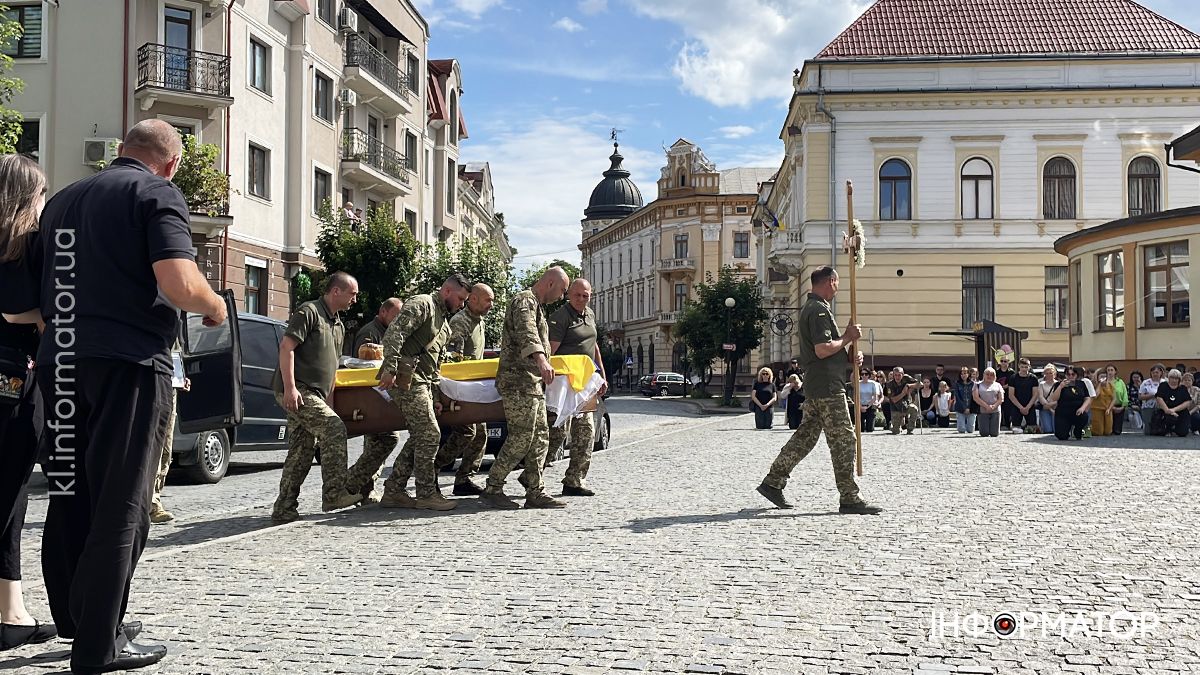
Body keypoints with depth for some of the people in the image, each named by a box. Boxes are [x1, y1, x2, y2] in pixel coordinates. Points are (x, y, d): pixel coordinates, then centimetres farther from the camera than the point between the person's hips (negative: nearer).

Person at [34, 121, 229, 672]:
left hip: (61, 364, 7)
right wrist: (216, 307, 0)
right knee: (121, 505, -1)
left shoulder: (62, 200, 18)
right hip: (128, 363, -7)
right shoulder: (157, 193, -5)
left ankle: (73, 618, 27)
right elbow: (180, 286, -19)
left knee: (70, 496, 16)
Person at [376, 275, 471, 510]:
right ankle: (427, 494, -3)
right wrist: (390, 368, -26)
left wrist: (434, 397, 22)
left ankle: (393, 491, 16)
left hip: (422, 383, 10)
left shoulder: (444, 323, 26)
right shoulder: (421, 304, -5)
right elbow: (394, 333, -19)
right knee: (429, 434, -10)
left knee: (419, 437, 10)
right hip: (406, 379, -10)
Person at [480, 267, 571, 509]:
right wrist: (540, 359, -46)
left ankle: (535, 493, 9)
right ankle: (492, 490, -5)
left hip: (533, 383, 10)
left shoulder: (537, 306, 23)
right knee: (521, 437, -12)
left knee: (540, 437, 7)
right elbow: (526, 333, -30)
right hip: (518, 381, -10)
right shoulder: (524, 301, -10)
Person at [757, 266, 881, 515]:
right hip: (827, 387, -10)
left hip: (815, 385, 10)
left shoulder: (810, 308, 20)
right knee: (843, 440, -6)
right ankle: (849, 499, -2)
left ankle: (773, 482, 15)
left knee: (806, 435, 13)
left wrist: (850, 359, 10)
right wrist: (848, 338, -11)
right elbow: (822, 350, -24)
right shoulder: (820, 310, -14)